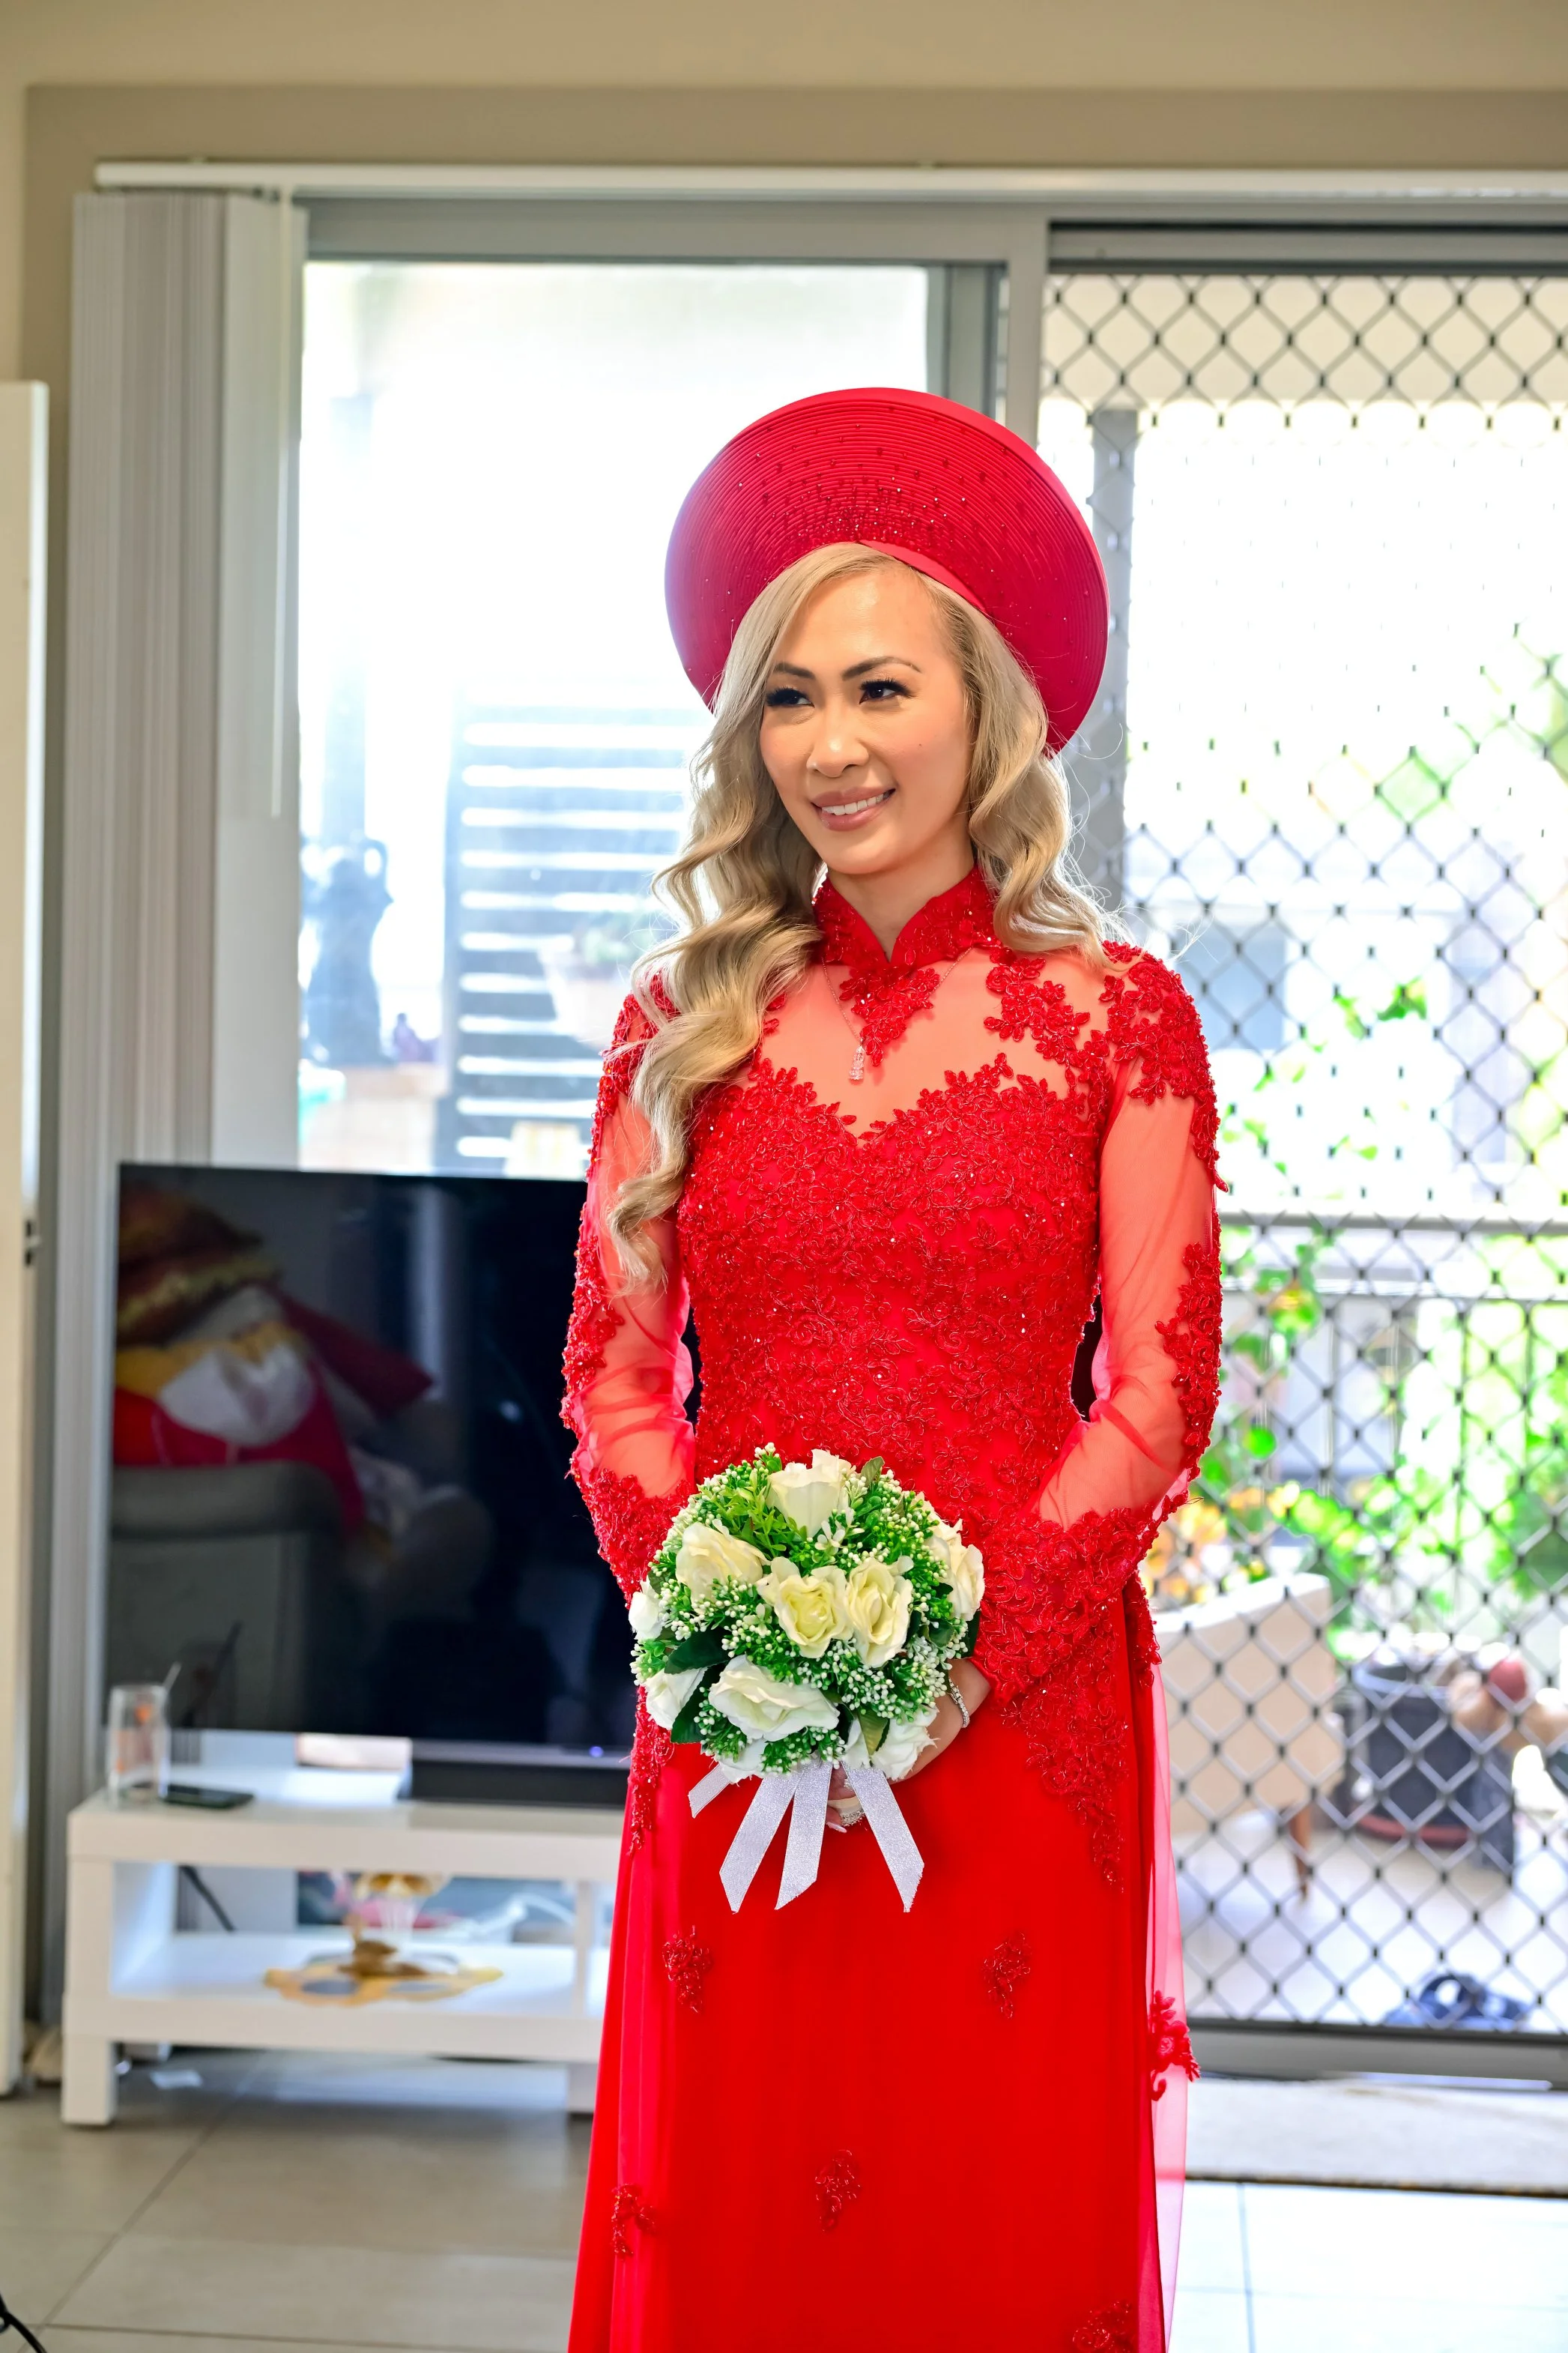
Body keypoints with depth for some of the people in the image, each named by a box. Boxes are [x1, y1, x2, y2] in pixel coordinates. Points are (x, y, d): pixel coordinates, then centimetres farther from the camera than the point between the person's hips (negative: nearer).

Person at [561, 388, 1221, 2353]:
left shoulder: (1116, 1017, -1)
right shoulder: (687, 1024, 6)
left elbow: (1158, 1395, -4)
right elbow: (612, 1373, 5)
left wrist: (962, 1644, -13)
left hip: (1021, 1712, -2)